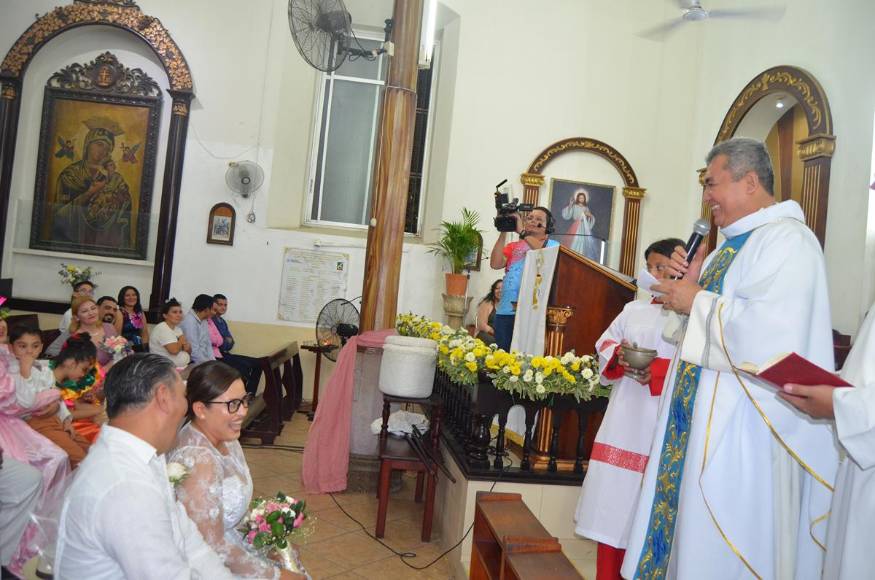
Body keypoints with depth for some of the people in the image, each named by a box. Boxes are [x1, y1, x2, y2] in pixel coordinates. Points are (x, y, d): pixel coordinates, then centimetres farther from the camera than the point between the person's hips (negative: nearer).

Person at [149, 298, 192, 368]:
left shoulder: (178, 329, 14)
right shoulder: (162, 329, -11)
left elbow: (189, 351, 14)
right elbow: (174, 350, -23)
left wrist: (187, 347, -8)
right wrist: (181, 340, -4)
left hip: (183, 366, 8)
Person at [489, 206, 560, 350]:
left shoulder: (553, 245, 10)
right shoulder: (513, 246, 17)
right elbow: (495, 264, 2)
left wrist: (521, 231, -15)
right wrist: (503, 233, -2)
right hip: (505, 311, 3)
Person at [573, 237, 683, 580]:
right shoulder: (634, 309, 14)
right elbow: (604, 343, 16)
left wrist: (658, 371, -23)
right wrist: (617, 355, -4)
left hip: (661, 423, -5)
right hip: (623, 416, 5)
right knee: (610, 498, 9)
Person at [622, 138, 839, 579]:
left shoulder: (787, 240, -15)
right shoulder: (730, 245, 15)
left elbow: (771, 332, -28)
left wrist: (697, 303, -17)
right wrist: (690, 283, 4)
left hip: (742, 426, -9)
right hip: (702, 415, 9)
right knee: (687, 525, 17)